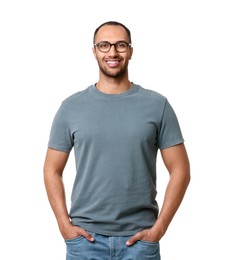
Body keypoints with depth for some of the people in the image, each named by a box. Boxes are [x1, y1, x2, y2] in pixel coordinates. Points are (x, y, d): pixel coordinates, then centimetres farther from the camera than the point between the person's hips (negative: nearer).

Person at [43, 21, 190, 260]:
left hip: (139, 239, 0)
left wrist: (159, 228, -6)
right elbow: (52, 170, 7)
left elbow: (180, 170, 0)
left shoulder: (157, 105, 0)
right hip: (85, 238, 1)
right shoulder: (71, 106, 2)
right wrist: (65, 224, -3)